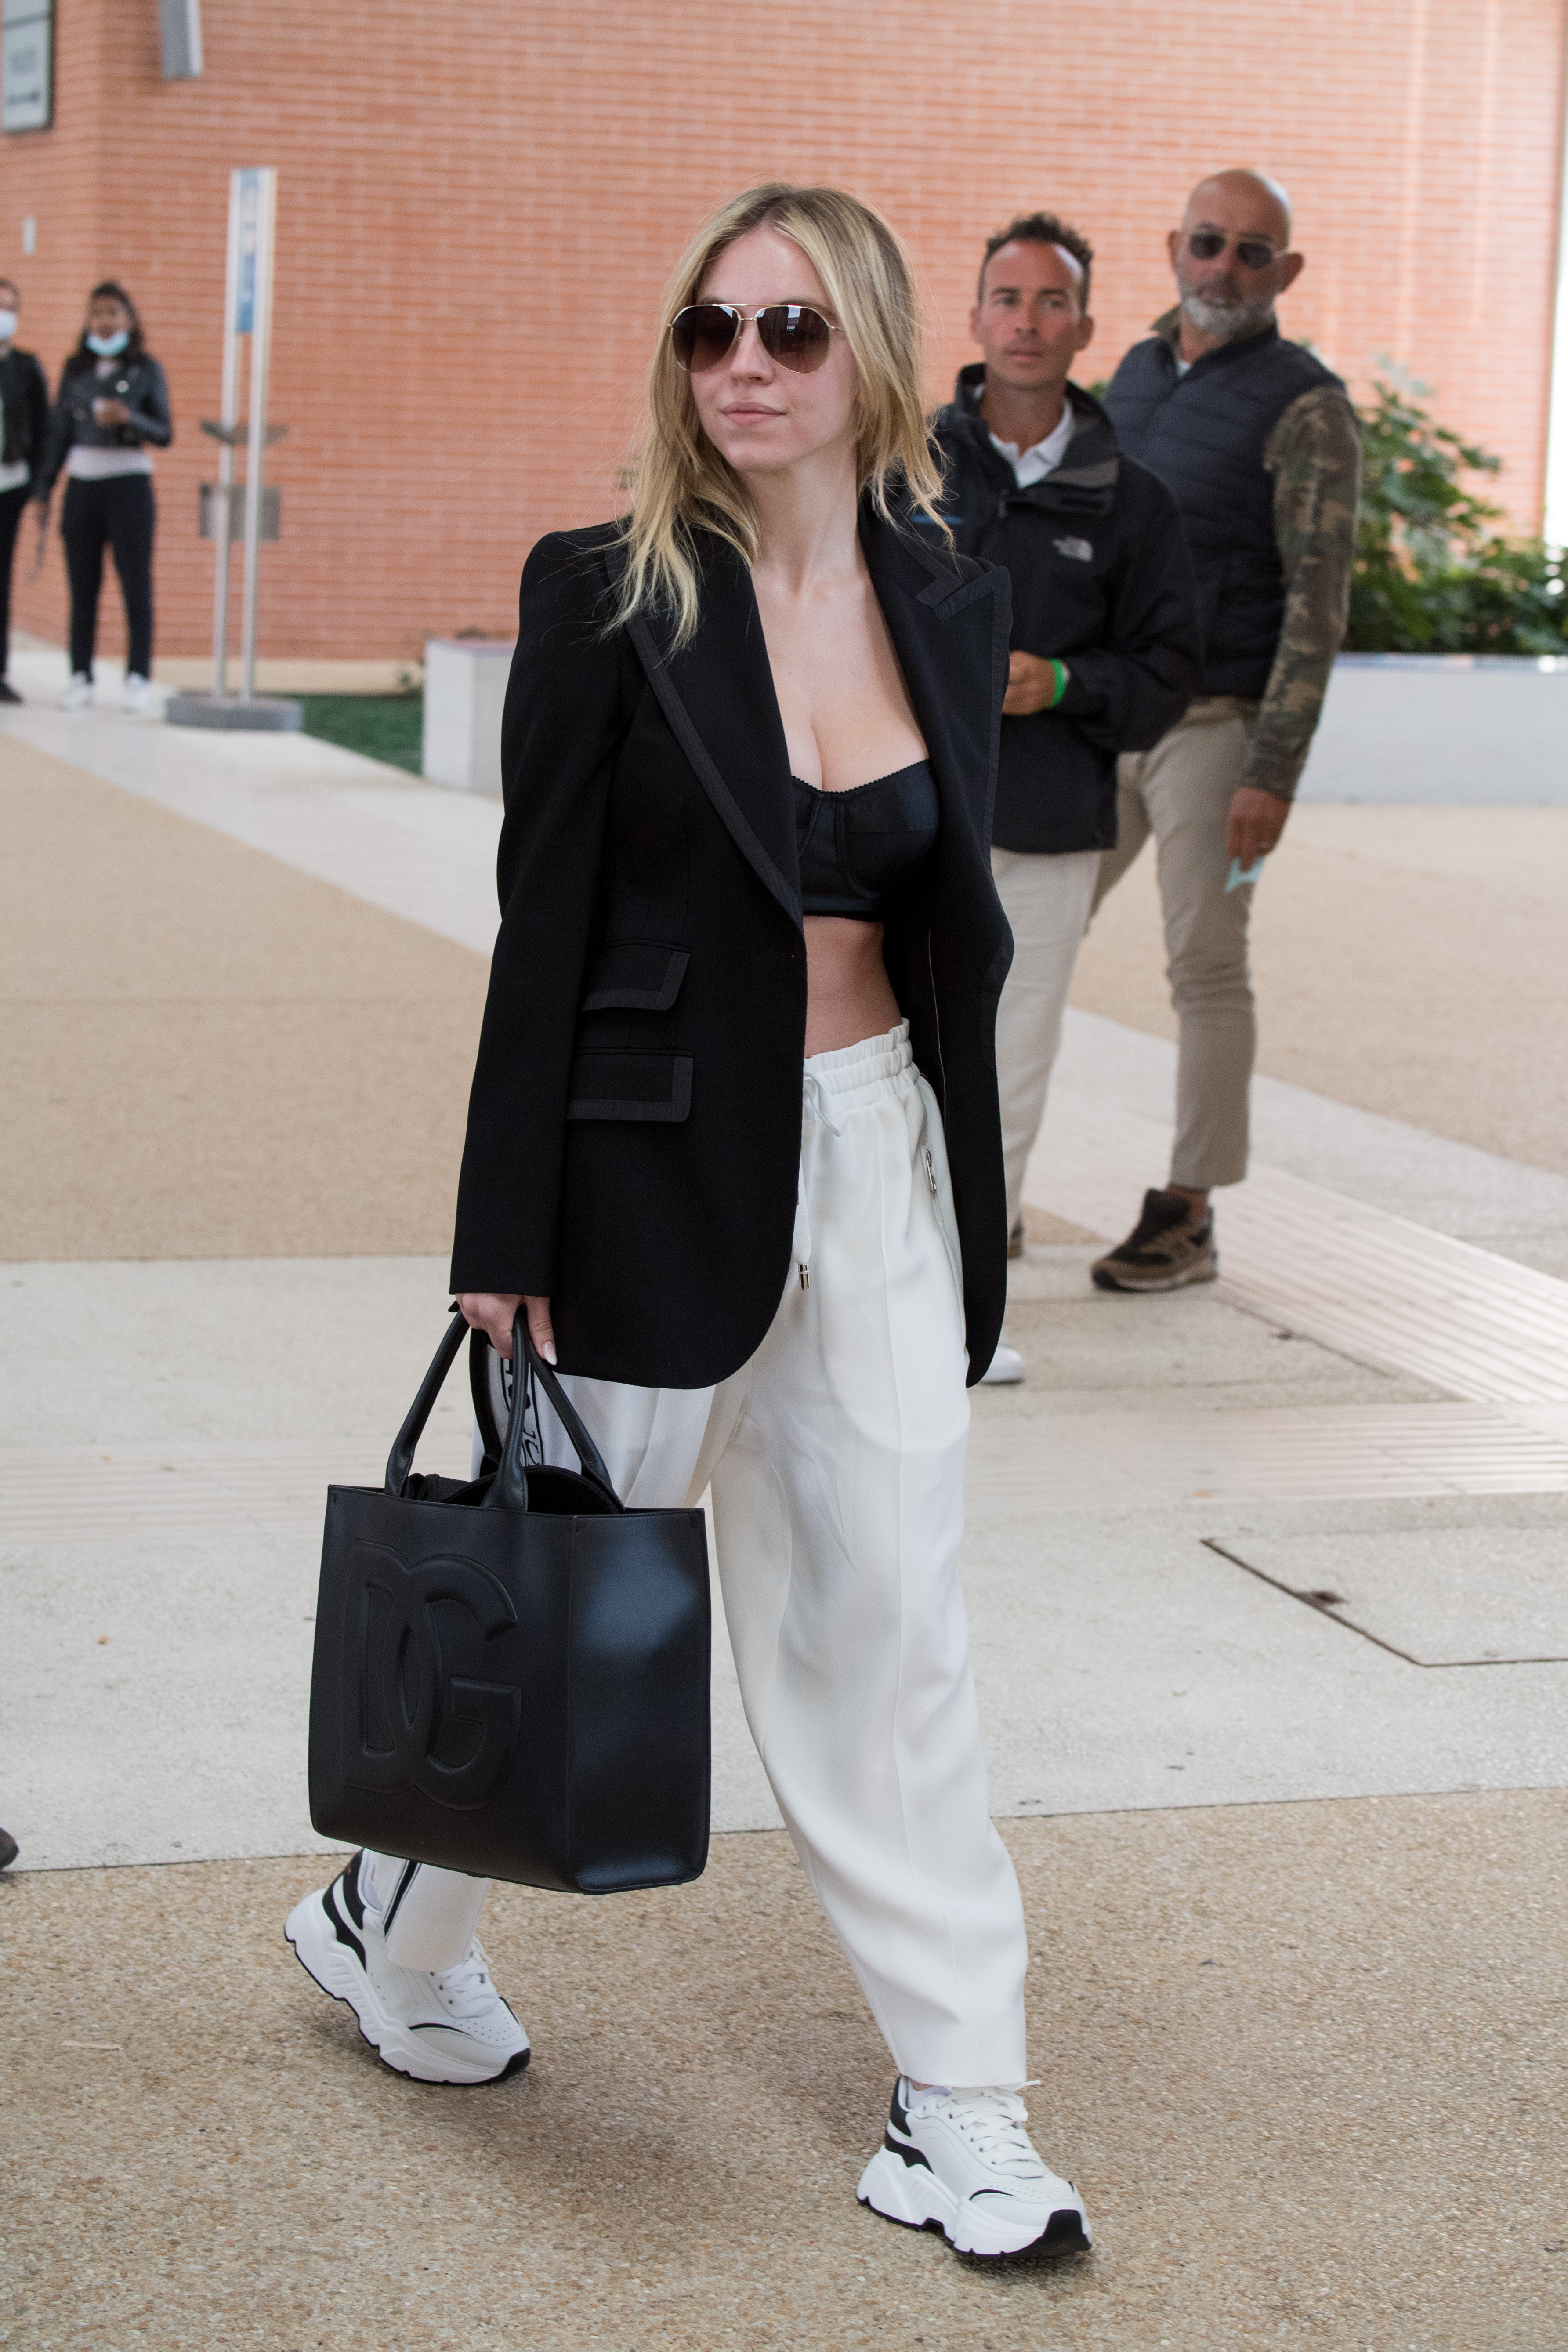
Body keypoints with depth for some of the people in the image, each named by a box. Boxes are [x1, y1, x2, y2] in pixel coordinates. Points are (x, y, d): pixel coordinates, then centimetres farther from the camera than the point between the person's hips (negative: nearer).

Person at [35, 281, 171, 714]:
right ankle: (80, 677, 6)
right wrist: (45, 491, 8)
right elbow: (59, 434, 11)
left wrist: (129, 418, -19)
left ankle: (138, 678, -2)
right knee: (82, 588, 2)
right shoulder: (75, 370, 10)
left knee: (136, 585, -4)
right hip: (82, 483, 3)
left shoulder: (146, 370, 3)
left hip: (129, 482, -2)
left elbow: (164, 434, 0)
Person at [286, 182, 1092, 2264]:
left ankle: (958, 2111, 11)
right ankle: (395, 1927, 37)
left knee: (889, 1620, 6)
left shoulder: (952, 608, 4)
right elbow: (544, 924, -9)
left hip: (882, 1159, 4)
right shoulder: (609, 596, -9)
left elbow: (954, 913, 12)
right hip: (662, 1159, -4)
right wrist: (505, 1238, -11)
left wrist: (968, 1195, 11)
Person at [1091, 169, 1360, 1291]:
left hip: (1215, 725, -6)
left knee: (1206, 968, -1)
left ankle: (1188, 1219, 8)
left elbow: (1318, 602, -14)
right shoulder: (1137, 372, 12)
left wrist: (1274, 775, -19)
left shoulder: (1305, 409, -9)